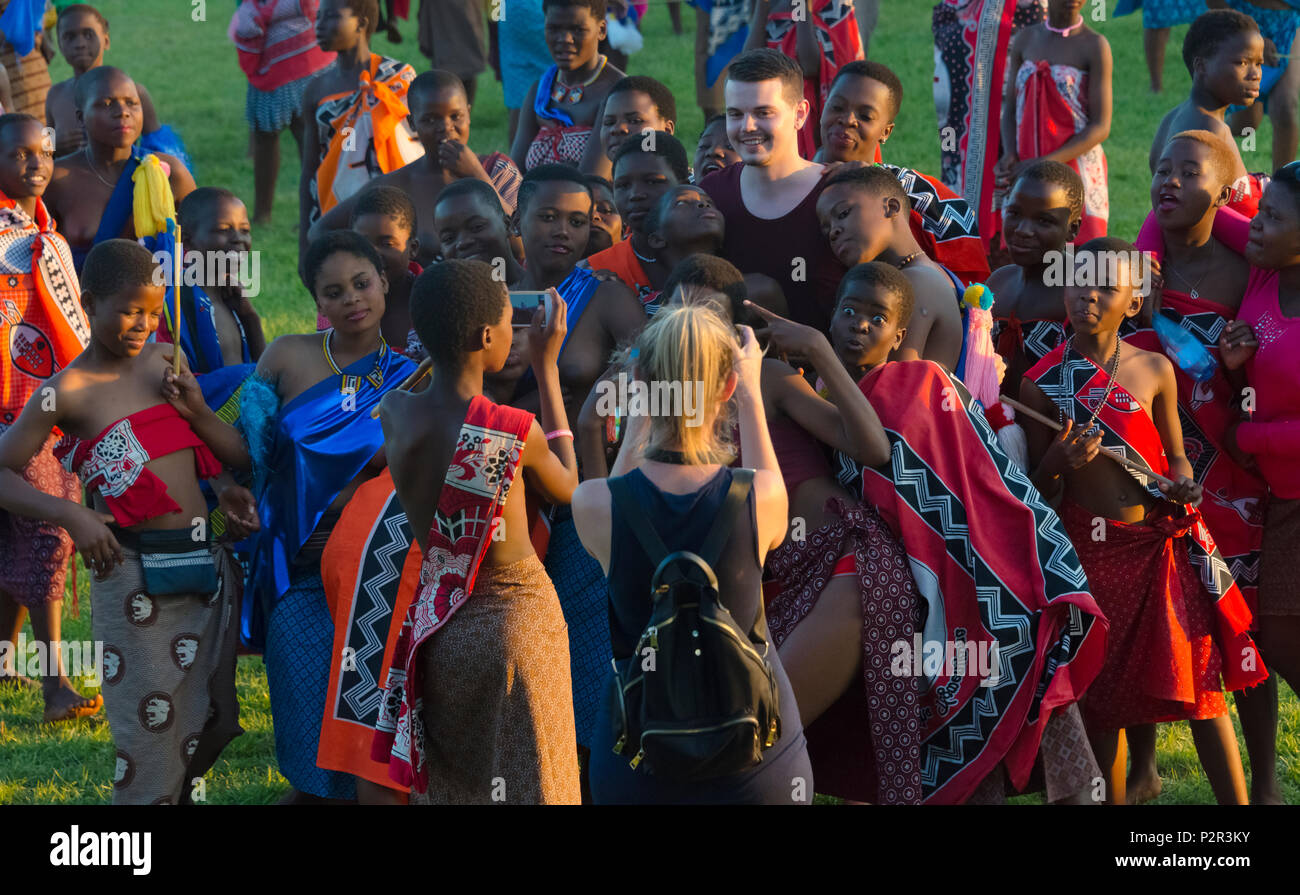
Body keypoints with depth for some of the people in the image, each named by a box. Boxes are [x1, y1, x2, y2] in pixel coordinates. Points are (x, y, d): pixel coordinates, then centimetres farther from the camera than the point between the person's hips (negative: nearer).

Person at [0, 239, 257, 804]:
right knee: (150, 725, -4)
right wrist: (69, 514, -19)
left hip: (207, 565, 6)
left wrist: (197, 410, -5)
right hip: (135, 574, -6)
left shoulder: (165, 361, 9)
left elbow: (239, 456, 14)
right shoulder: (68, 392, -6)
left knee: (213, 724, 12)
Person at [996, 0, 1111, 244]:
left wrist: (1043, 165, -18)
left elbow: (1100, 127, -9)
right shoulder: (1025, 40, 9)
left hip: (1077, 170, -4)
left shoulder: (1094, 46, -6)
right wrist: (1009, 155, -6)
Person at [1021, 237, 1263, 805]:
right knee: (1101, 697, 3)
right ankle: (1112, 803, 15)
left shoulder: (1154, 370, 2)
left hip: (1162, 543, 1)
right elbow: (1037, 491, 2)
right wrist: (1059, 462, -19)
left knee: (1199, 680, -3)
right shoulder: (1041, 383, -2)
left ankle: (1236, 804, 1)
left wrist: (1180, 487, -10)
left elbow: (1176, 459, 12)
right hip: (1089, 551, -1)